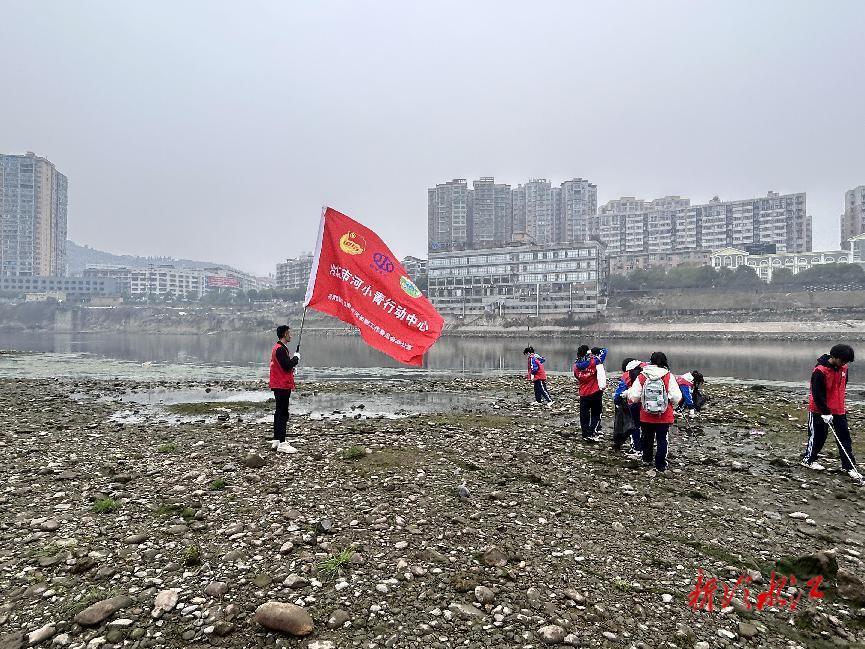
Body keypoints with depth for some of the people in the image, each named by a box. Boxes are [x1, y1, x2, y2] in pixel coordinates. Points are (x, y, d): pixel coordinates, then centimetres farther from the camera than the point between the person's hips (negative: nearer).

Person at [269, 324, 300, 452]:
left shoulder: (279, 347, 17)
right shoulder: (280, 349, -17)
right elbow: (287, 366, -23)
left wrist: (291, 365, 7)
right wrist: (296, 358, -8)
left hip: (279, 385, 11)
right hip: (282, 385, -11)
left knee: (279, 412, 16)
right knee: (283, 414, -10)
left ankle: (276, 440, 25)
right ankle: (281, 444, -9)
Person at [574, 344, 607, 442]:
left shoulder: (576, 365, -4)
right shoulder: (594, 362, -12)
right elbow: (604, 350, -3)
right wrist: (594, 351, 7)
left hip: (583, 394, 3)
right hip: (596, 393, -3)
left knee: (584, 415, 12)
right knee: (596, 415, 10)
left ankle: (586, 435, 16)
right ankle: (592, 434, 1)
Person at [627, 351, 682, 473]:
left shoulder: (641, 377, -9)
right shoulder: (669, 377, -11)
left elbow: (633, 397, -11)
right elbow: (676, 397, -12)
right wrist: (672, 405, 9)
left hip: (646, 416, 1)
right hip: (664, 417, -1)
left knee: (647, 437, 21)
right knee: (662, 439, 11)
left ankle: (646, 459, 38)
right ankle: (660, 466, 13)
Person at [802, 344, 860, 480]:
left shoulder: (843, 368, 0)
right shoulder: (820, 371, -22)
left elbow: (842, 386, 17)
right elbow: (817, 394, -21)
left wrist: (842, 403, 19)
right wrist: (825, 412, -21)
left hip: (839, 409, 7)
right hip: (820, 410, -6)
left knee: (845, 438, 5)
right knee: (818, 436, 5)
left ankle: (849, 467, 11)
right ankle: (808, 460, 22)